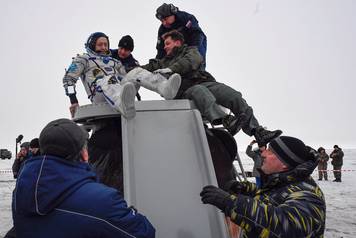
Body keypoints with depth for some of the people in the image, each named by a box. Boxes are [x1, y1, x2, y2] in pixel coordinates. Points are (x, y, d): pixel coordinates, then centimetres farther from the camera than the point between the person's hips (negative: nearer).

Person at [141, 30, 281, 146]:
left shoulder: (189, 50, 26)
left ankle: (258, 132, -33)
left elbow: (193, 60, 1)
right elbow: (142, 70, 28)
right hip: (185, 90, -1)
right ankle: (227, 121, -64)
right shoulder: (163, 63, 35)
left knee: (235, 96, -23)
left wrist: (172, 69, -9)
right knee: (199, 91, -39)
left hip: (205, 82, 1)